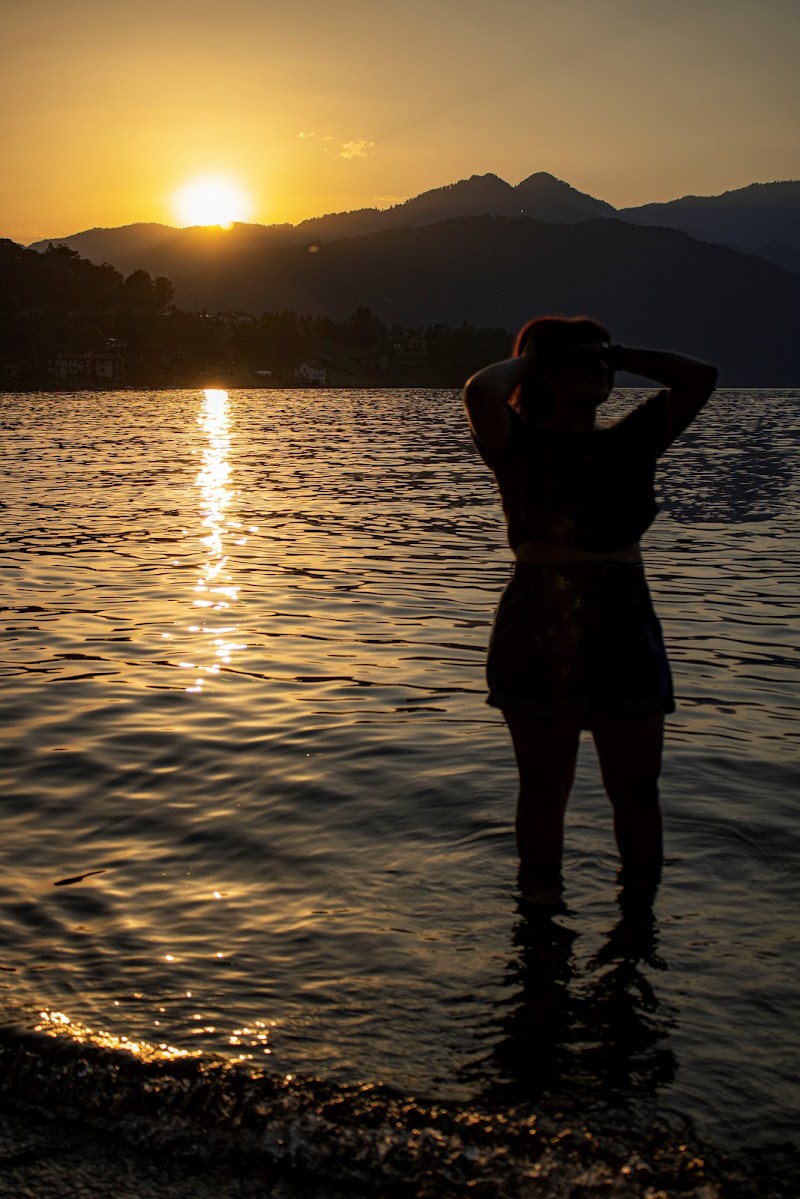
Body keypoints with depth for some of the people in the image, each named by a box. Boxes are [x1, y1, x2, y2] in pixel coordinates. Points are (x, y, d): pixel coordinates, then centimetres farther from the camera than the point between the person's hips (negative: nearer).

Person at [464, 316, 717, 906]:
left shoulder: (629, 443, 10)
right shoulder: (522, 445, -1)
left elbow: (700, 377, 4)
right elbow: (480, 392, -22)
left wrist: (621, 354, 7)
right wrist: (522, 360, -2)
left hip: (626, 636, 4)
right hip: (539, 640, -3)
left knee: (637, 791, 7)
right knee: (545, 791, 6)